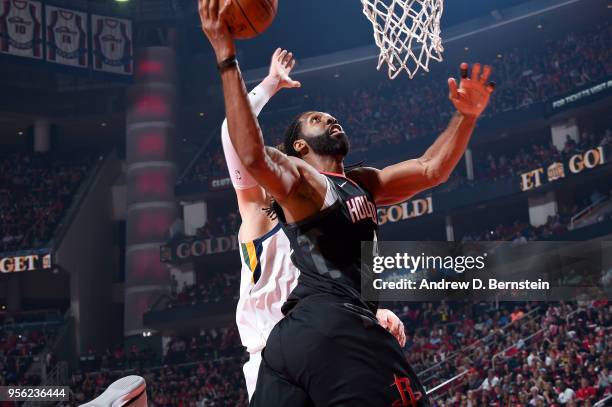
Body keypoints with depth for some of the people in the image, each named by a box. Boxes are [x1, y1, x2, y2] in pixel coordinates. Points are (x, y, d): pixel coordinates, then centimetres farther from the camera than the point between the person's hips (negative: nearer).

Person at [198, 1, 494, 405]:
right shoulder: (296, 177, 3)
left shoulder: (362, 183, 29)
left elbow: (431, 170, 24)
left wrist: (466, 115, 8)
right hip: (335, 326, -9)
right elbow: (254, 157, -20)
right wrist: (227, 58, -22)